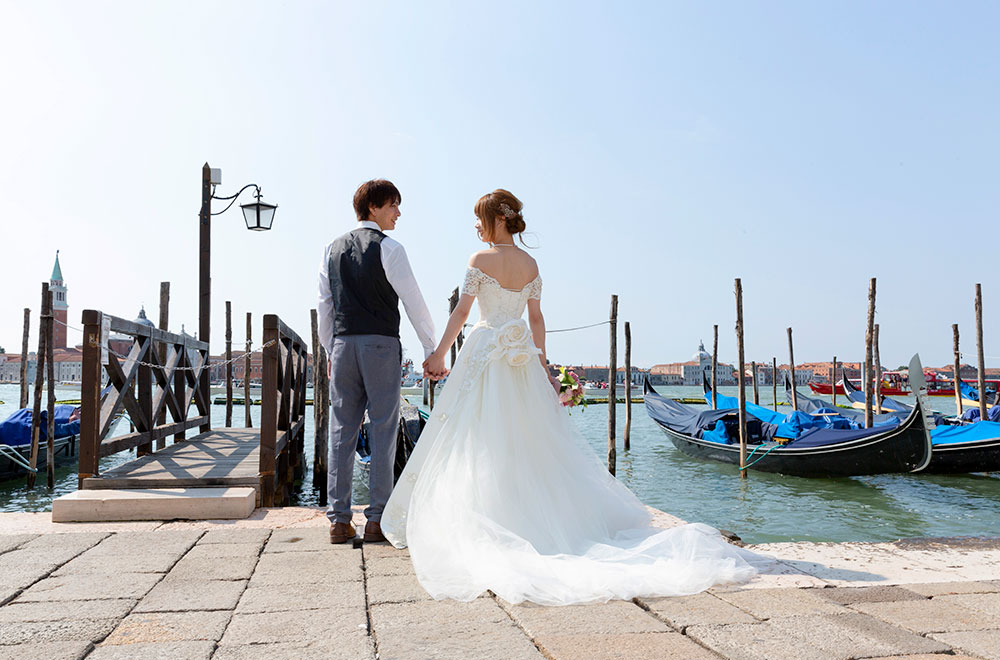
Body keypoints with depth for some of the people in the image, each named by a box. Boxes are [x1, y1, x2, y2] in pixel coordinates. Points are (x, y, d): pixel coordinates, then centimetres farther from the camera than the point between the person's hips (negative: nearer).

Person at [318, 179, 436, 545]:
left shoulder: (332, 250, 14)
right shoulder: (388, 249, -4)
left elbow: (324, 306, 16)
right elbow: (413, 301, -4)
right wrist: (432, 350, 2)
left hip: (343, 344, 5)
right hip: (381, 344, -5)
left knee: (342, 431, 6)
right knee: (382, 431, 0)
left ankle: (339, 520, 8)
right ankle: (377, 519, 3)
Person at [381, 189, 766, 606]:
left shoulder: (481, 260, -6)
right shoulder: (530, 264, 9)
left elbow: (462, 312, -7)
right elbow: (537, 319, 9)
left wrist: (438, 356, 0)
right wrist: (542, 367, 13)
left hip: (486, 350, -5)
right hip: (522, 357, 6)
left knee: (482, 444, -1)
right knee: (532, 438, 10)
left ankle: (484, 527, 0)